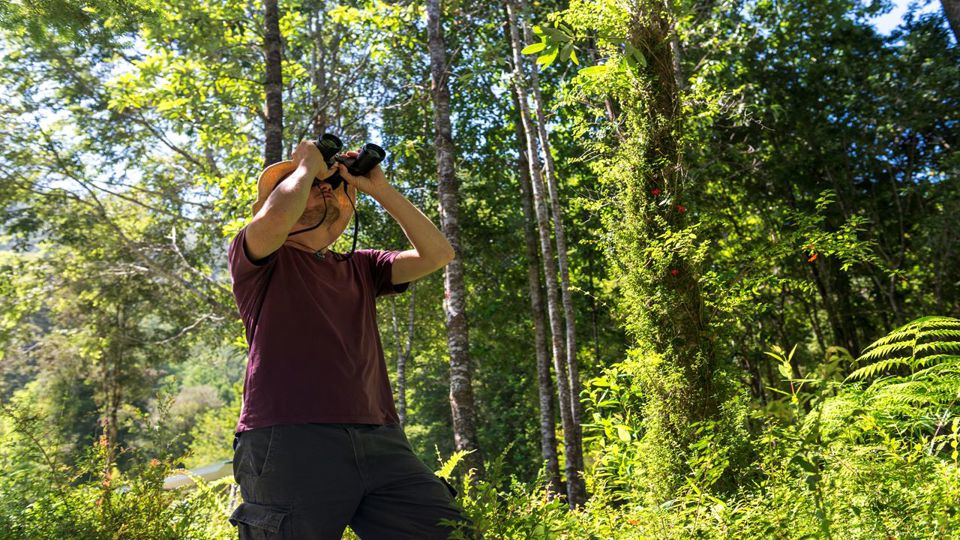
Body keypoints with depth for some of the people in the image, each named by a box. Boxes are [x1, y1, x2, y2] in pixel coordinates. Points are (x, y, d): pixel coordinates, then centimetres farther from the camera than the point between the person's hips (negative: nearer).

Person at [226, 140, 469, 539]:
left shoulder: (360, 268, 23)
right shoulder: (258, 258, 9)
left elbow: (437, 254, 13)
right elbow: (275, 219, -15)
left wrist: (379, 189, 14)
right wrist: (308, 164, 5)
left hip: (379, 442, 5)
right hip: (290, 442, -4)